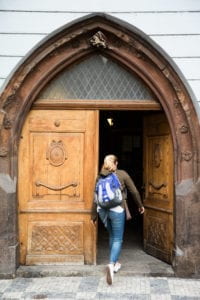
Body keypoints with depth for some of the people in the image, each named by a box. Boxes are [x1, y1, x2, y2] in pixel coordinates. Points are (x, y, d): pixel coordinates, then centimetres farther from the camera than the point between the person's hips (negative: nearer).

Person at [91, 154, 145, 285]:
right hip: (117, 209, -4)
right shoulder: (122, 174, 0)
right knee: (118, 239, 1)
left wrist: (94, 214, 15)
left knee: (112, 236, 23)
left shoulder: (100, 176, 7)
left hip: (102, 209, 4)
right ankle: (111, 264, -19)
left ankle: (115, 263, 32)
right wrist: (140, 205, 20)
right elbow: (134, 191, 5)